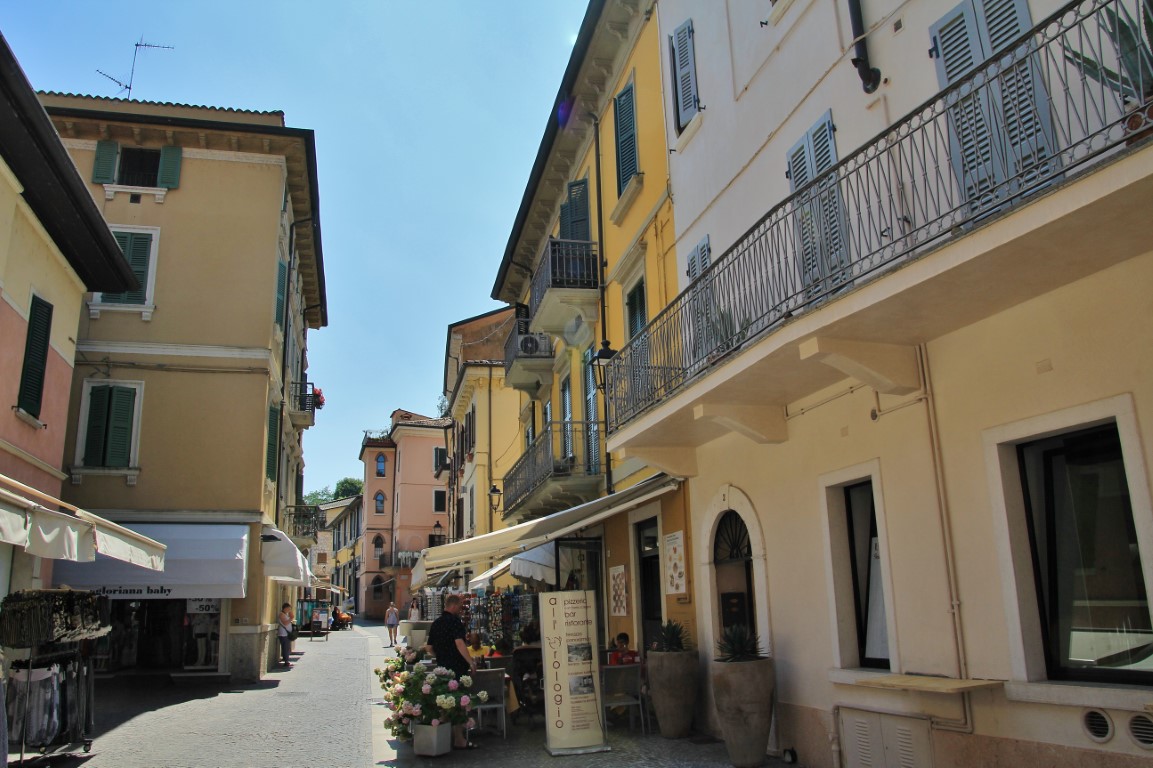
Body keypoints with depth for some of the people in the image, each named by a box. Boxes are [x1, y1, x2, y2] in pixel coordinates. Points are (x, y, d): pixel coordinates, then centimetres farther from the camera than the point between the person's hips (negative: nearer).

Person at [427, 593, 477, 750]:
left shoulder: (435, 623, 12)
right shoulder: (455, 621, -13)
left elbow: (431, 647, 18)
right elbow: (459, 643, -25)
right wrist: (471, 661, -25)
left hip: (442, 667, 8)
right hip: (457, 667, -8)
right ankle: (460, 740, -1)